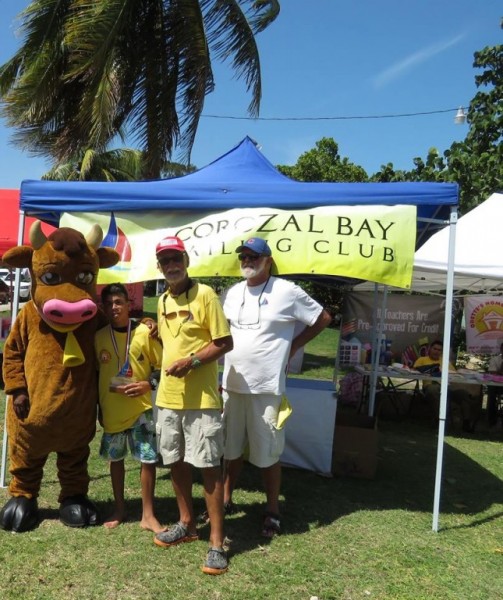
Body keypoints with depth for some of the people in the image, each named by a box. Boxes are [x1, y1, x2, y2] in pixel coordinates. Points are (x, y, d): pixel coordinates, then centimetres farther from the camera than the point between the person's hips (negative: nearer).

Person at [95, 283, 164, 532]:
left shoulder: (145, 332, -9)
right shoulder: (99, 336, 0)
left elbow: (162, 367, -2)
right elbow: (95, 374, 10)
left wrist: (148, 384, -18)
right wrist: (99, 407, 10)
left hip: (141, 408, -3)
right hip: (111, 410, 3)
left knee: (148, 459, 0)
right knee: (115, 458, 16)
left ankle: (148, 515, 16)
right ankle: (119, 509, 34)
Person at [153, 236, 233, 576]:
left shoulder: (205, 294, -10)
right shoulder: (162, 302, 12)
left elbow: (225, 343, -12)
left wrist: (192, 361, -21)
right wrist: (167, 368, 12)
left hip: (201, 398, -7)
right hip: (168, 396, 7)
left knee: (209, 467, -2)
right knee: (176, 462, 17)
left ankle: (217, 542, 9)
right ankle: (187, 524, 35)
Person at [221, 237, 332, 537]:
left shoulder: (287, 291, -9)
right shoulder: (232, 293, 8)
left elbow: (323, 318, -1)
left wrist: (293, 346, -2)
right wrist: (217, 376, 8)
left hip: (266, 388, -5)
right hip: (231, 385, 5)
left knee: (267, 453, 6)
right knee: (231, 448, 18)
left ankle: (273, 511, 23)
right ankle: (225, 501, 34)